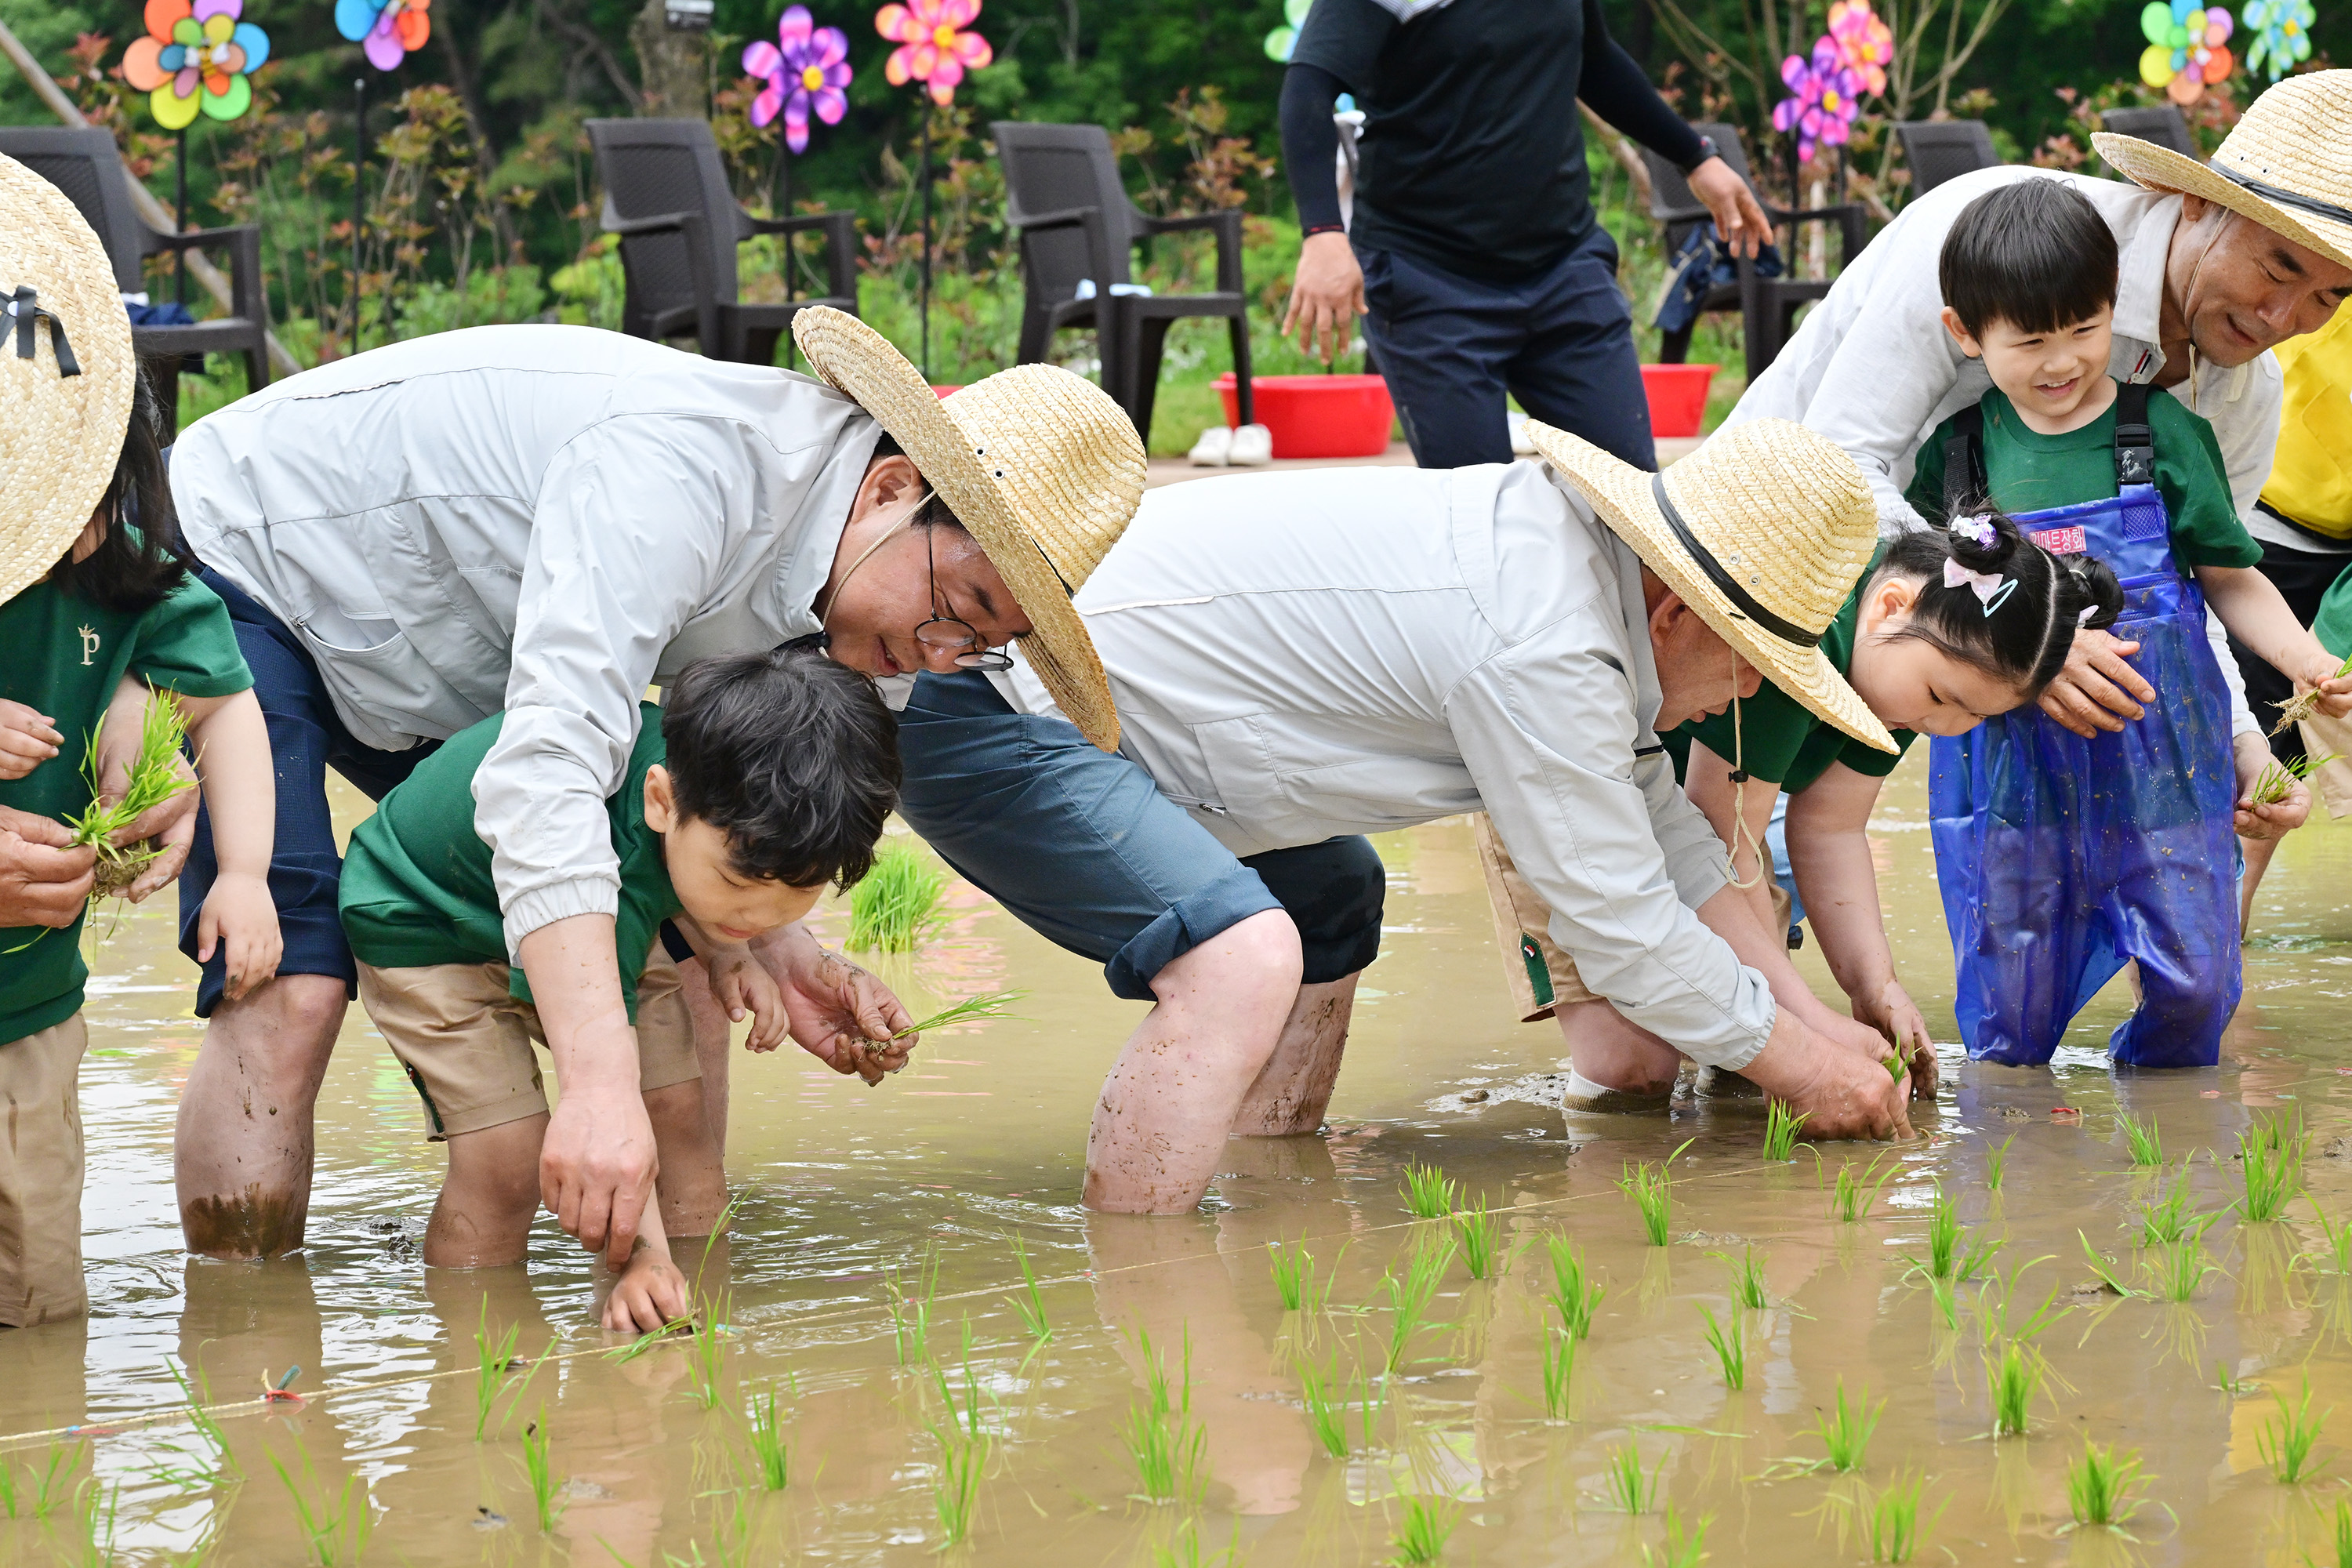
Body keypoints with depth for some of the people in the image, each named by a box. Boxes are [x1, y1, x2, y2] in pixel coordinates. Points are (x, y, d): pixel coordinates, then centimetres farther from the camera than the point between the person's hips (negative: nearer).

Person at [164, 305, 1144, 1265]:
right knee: (288, 992, -24)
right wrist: (600, 1083, -56)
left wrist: (775, 952, -17)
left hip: (430, 676, 9)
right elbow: (547, 770, -48)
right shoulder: (681, 463, -38)